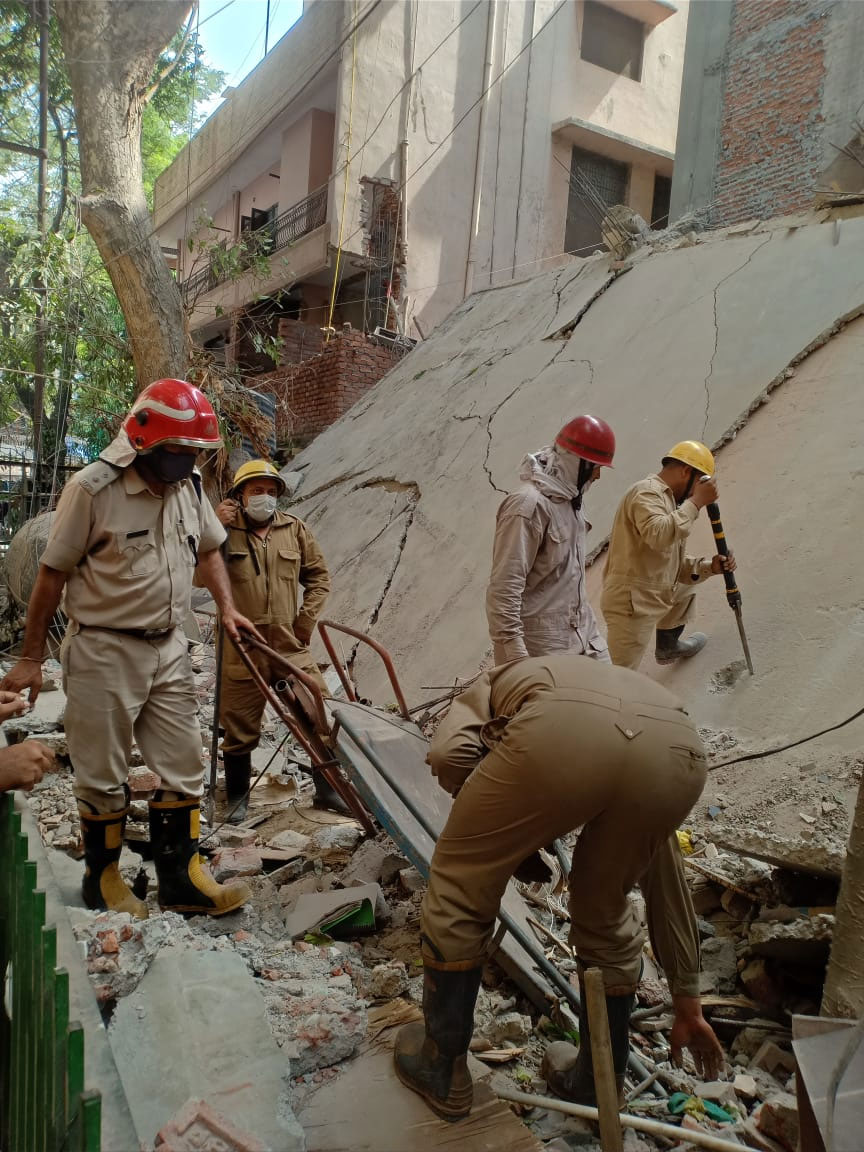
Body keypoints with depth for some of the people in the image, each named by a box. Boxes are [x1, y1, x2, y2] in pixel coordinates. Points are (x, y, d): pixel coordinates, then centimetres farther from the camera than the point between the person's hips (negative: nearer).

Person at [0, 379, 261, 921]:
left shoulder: (190, 487, 3)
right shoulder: (93, 489, -15)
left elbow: (208, 550, 20)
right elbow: (53, 575, -9)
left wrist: (227, 607, 5)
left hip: (169, 649, 6)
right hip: (104, 652, -6)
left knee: (184, 769, 9)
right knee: (104, 778, 8)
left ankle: (181, 877, 22)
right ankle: (103, 877, 28)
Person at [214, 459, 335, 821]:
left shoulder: (295, 529, 7)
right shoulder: (223, 530, 0)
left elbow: (318, 576, 13)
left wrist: (306, 620, 4)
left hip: (290, 645, 2)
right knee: (239, 728, 8)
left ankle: (328, 789, 21)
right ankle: (237, 797, 28)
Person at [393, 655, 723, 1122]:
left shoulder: (493, 686, 39)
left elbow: (449, 753, 10)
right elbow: (664, 881, 45)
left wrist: (492, 816, 31)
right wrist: (687, 1005, 54)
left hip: (564, 732, -4)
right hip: (677, 750, 5)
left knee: (457, 894, 23)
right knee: (604, 912, 33)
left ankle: (441, 1070, 39)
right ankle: (597, 1086, 46)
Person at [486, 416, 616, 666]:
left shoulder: (568, 496, 8)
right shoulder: (529, 505, -21)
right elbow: (504, 588, -24)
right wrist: (516, 655, -24)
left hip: (580, 631, 9)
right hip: (541, 644, -9)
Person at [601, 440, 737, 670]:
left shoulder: (669, 499, 15)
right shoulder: (647, 492, -14)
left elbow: (675, 564, 18)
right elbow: (658, 535, -35)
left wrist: (710, 567, 2)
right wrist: (696, 502, -24)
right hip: (631, 603, -10)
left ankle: (668, 646, 53)